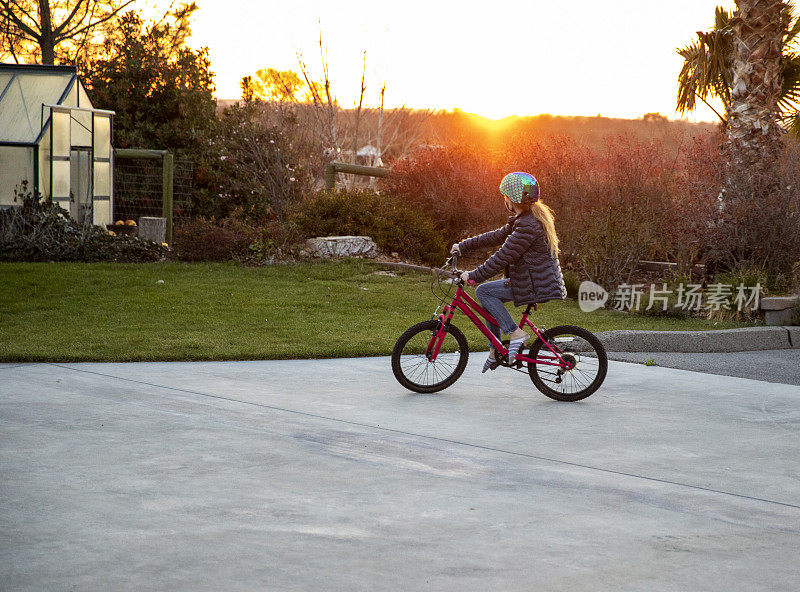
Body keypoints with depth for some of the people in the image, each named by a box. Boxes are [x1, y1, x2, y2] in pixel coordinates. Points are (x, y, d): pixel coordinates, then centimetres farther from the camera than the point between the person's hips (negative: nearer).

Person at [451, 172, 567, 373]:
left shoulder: (527, 226, -21)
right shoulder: (524, 219, 12)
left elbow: (503, 257, -22)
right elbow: (497, 236, 18)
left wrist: (474, 276, -17)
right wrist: (464, 246, 19)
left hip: (534, 286, -10)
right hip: (540, 280, 10)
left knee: (483, 291, -10)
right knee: (488, 295, 16)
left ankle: (515, 334, -9)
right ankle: (495, 351, 16)